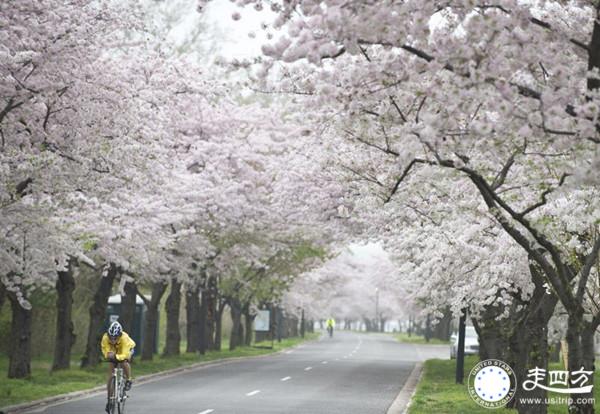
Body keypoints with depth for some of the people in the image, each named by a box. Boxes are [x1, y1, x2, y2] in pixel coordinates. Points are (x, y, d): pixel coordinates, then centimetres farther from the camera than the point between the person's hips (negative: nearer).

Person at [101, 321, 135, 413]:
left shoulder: (124, 338, -40)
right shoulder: (105, 338, -34)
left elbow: (124, 355, -43)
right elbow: (105, 351, -29)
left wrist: (115, 356, -60)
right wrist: (108, 355, -51)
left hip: (127, 350, -2)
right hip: (113, 351, 2)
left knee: (124, 362, -36)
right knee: (110, 377, -6)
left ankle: (128, 381, -9)